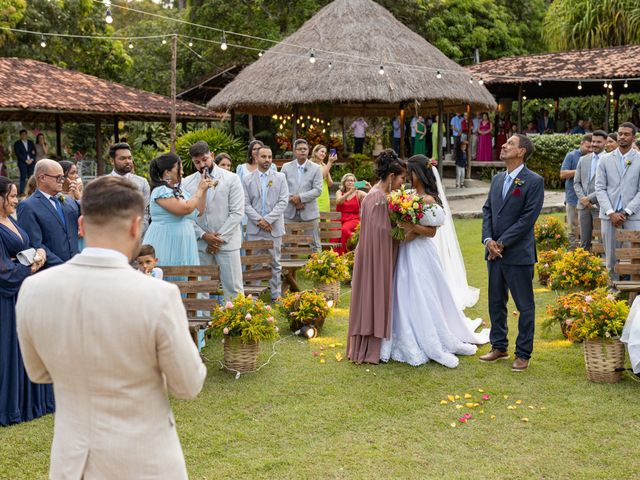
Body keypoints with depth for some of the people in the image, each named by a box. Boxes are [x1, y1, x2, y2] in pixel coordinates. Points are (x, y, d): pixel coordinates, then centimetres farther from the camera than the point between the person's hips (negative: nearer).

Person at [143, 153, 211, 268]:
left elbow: (198, 212, 19)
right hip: (166, 244, -8)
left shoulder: (179, 191, 13)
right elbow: (186, 208, -22)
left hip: (182, 244, 8)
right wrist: (200, 190, -9)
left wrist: (203, 190, 10)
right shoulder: (161, 191, -13)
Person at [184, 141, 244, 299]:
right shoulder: (188, 183, 7)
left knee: (233, 288, -3)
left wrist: (220, 237, -9)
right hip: (200, 243, 3)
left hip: (227, 242, -3)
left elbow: (237, 212, -5)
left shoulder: (231, 179, -1)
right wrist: (203, 235, -10)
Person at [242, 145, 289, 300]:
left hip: (274, 227, 0)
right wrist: (259, 220, -11)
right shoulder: (248, 179, 6)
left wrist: (268, 219, -11)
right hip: (254, 228, 0)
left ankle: (276, 296, 11)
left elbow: (283, 201, -3)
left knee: (275, 263, 5)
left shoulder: (280, 177, 5)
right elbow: (246, 203, 1)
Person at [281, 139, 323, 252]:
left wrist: (300, 198, -16)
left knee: (314, 244, 2)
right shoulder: (286, 167, 7)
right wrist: (293, 200, -13)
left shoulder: (316, 168, 3)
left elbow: (318, 190, -6)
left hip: (309, 212, -1)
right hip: (289, 212, 1)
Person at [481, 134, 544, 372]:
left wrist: (502, 243, -15)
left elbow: (528, 218, -15)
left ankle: (523, 354, 15)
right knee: (496, 302, 16)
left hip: (518, 253, -7)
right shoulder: (497, 179, 12)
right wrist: (488, 240, -6)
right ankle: (499, 347, 30)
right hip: (494, 252, 7)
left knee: (525, 306, 4)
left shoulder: (534, 181, -10)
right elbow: (487, 210, 10)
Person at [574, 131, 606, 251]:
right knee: (584, 242, 9)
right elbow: (576, 182, 13)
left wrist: (590, 198, -14)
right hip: (583, 206, 5)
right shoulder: (583, 159, 14)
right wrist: (582, 198, -4)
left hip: (600, 206, -5)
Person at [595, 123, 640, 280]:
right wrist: (611, 213, -8)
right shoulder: (605, 160, 9)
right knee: (611, 257, 5)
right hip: (609, 215, 2)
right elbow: (600, 188, 4)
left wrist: (626, 213, -9)